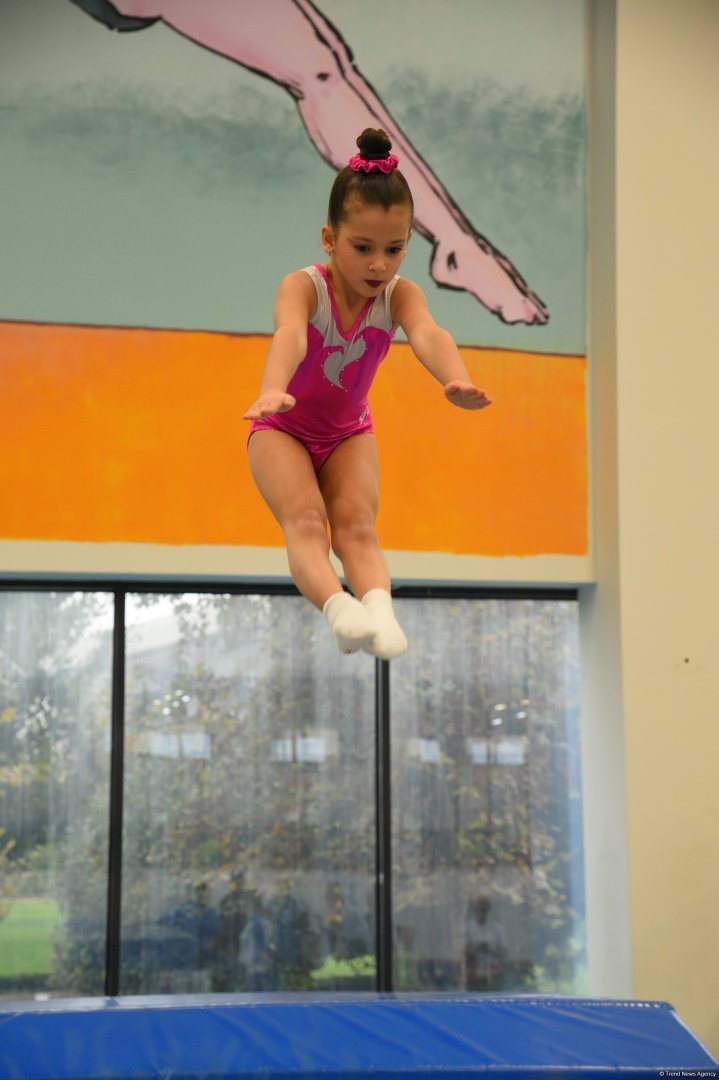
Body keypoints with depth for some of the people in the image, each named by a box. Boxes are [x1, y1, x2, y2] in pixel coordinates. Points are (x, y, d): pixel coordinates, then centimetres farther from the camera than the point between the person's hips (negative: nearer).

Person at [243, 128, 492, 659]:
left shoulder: (399, 294, -21)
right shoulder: (303, 286, -28)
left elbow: (428, 333, -43)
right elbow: (289, 336, -50)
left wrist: (456, 378, -66)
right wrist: (273, 390, -72)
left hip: (348, 432, 3)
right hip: (283, 429, -2)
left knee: (356, 525, -20)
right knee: (305, 520, -26)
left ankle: (379, 604, -41)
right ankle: (338, 605, -46)